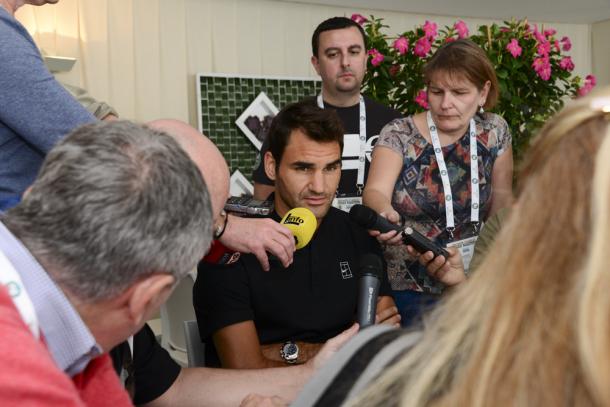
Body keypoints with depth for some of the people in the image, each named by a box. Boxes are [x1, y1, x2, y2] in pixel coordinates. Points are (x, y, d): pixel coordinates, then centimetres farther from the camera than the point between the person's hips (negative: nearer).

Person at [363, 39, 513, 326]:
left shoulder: (494, 132, 1)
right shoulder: (399, 135, -7)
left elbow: (502, 198, 10)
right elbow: (375, 191, -20)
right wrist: (386, 214, -43)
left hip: (471, 284, 3)